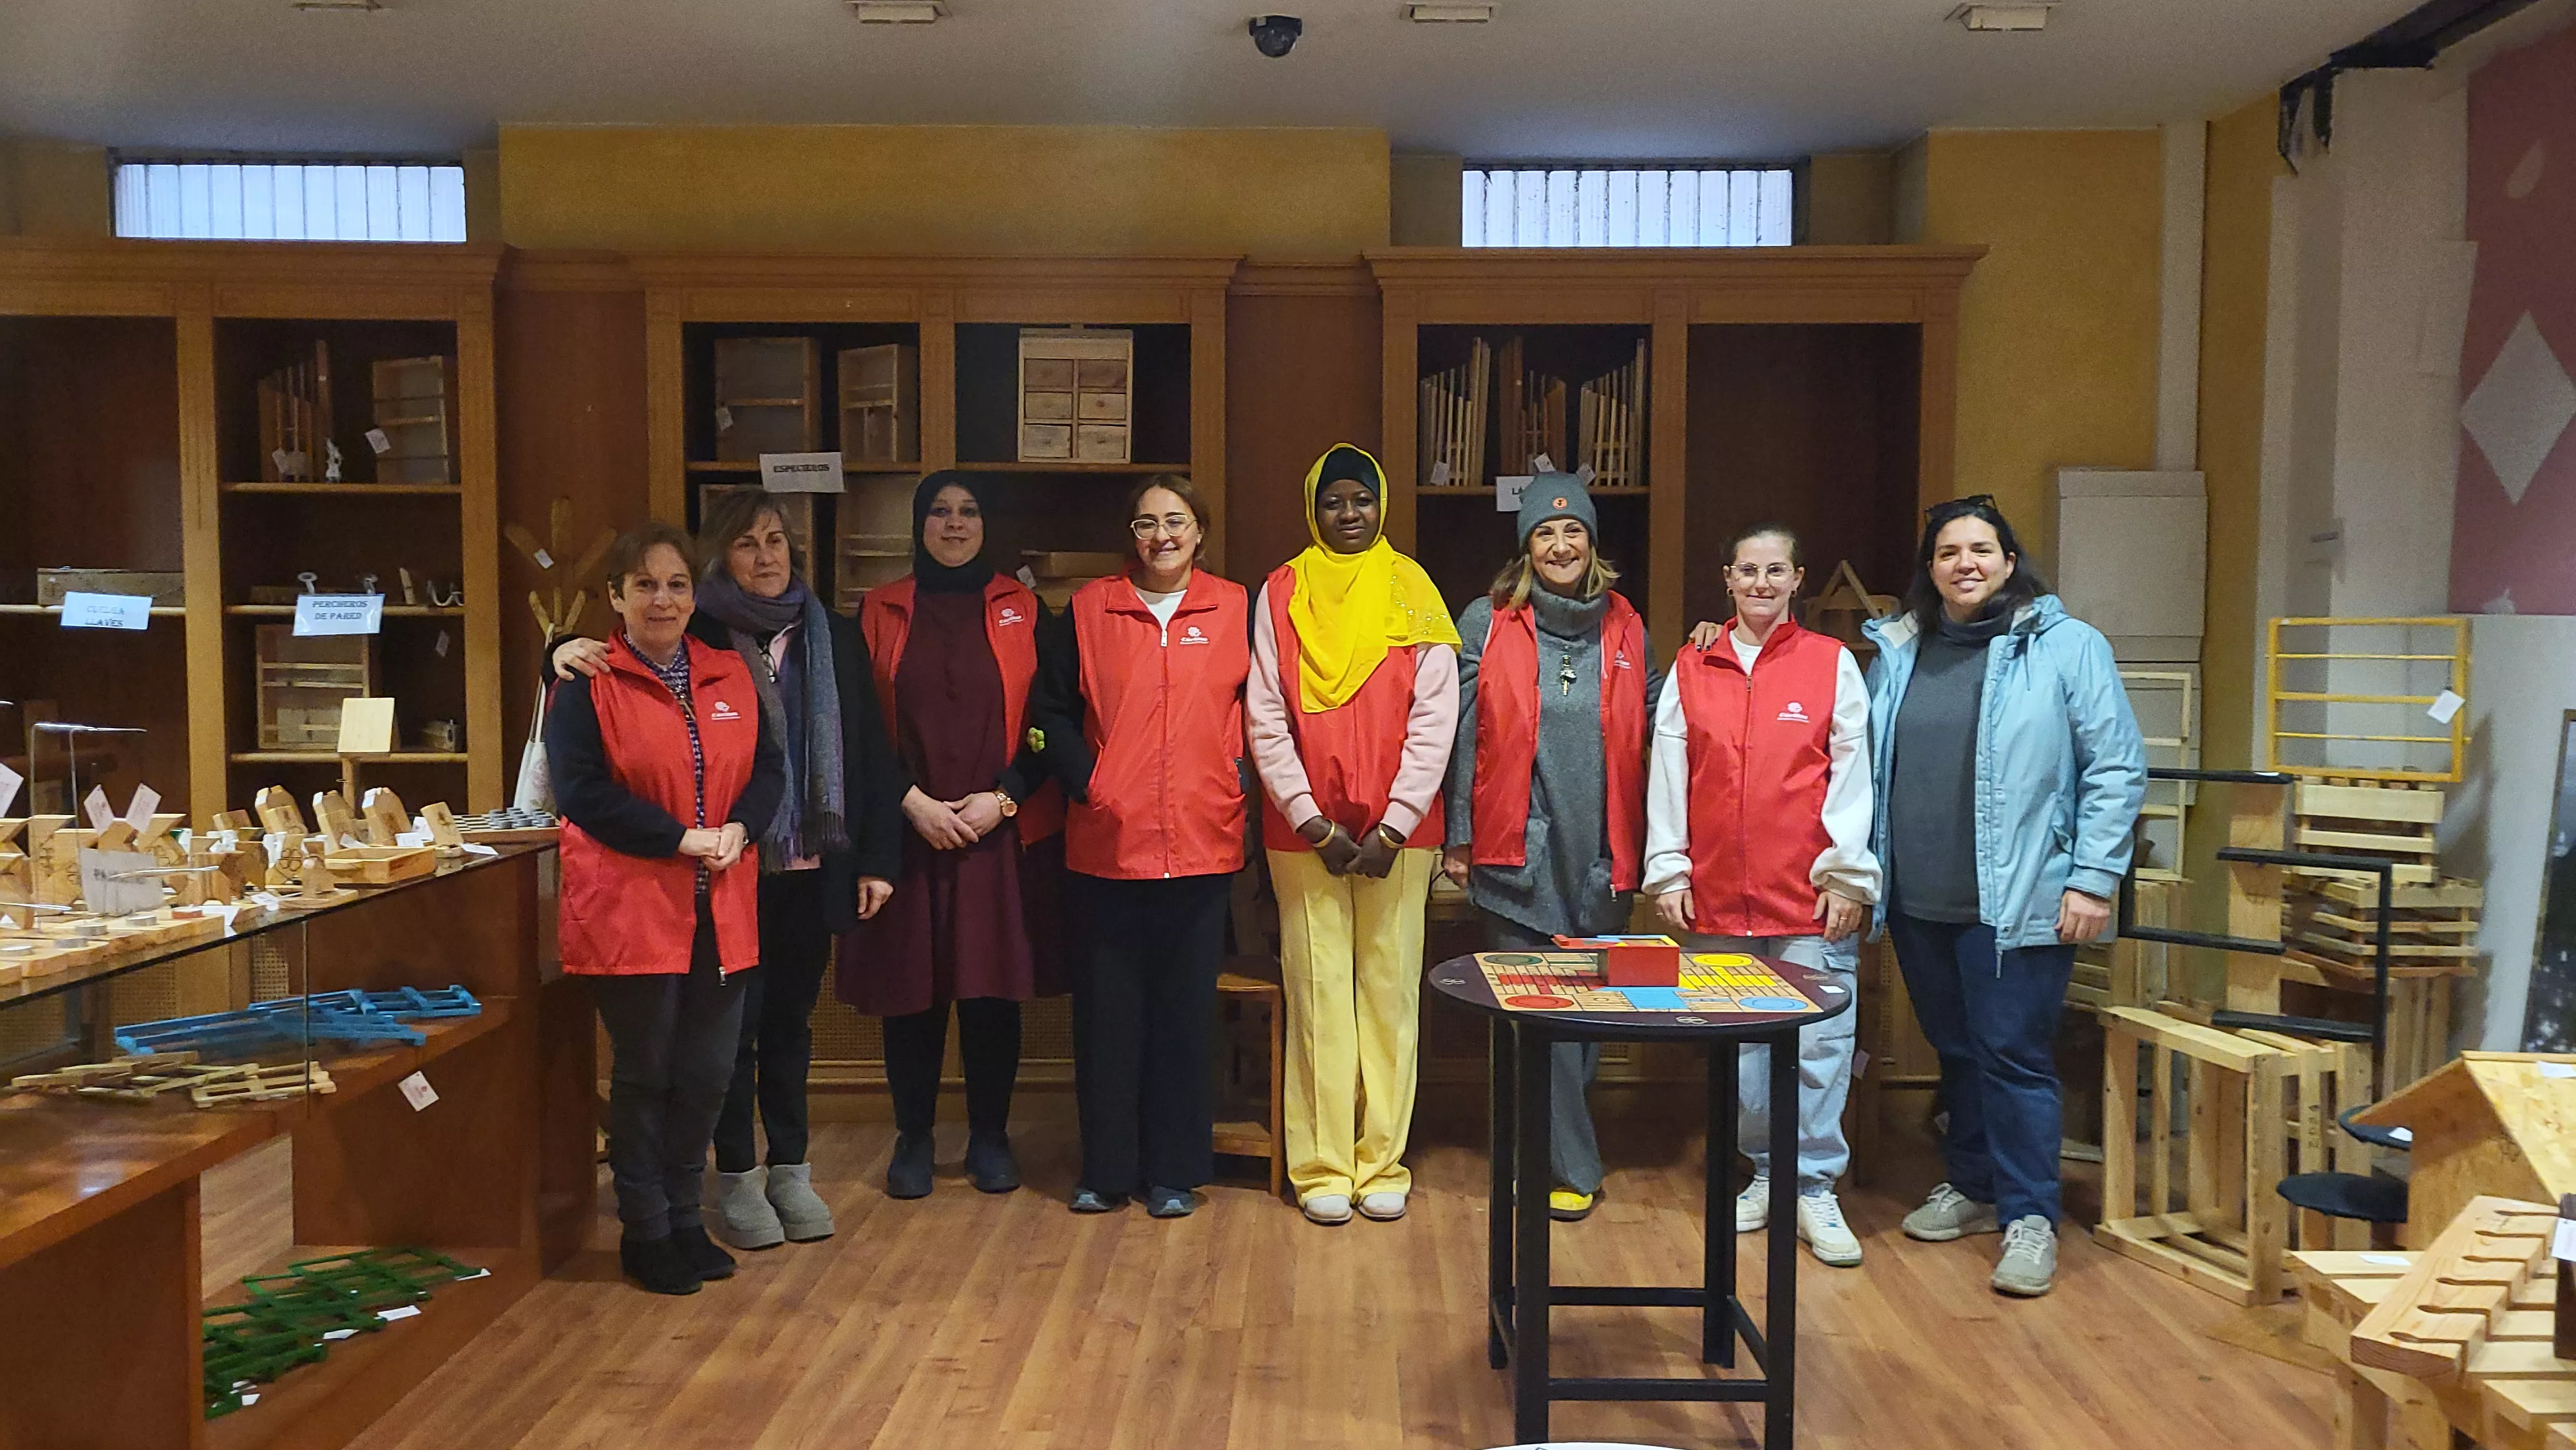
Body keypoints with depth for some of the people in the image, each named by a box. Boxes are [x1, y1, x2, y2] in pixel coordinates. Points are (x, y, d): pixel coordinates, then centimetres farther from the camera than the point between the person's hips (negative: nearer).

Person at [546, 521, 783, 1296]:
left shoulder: (730, 675, 11)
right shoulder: (586, 683, -5)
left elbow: (767, 769, 8)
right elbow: (581, 791, -14)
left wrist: (737, 831, -12)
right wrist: (684, 838, -19)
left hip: (720, 911, 5)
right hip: (628, 909, -5)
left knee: (707, 1073, 11)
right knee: (644, 1075, 6)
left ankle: (684, 1218, 28)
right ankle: (645, 1232, 21)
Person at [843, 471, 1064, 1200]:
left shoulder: (1023, 610, 7)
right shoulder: (880, 612, 7)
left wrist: (1004, 797, -8)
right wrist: (912, 801, -9)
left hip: (1003, 830, 0)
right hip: (908, 829, 0)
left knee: (994, 984, 3)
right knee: (911, 986, 3)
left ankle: (990, 1136, 17)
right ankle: (913, 1137, 17)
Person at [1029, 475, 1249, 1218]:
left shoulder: (1236, 609, 6)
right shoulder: (1088, 609, 6)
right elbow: (1052, 710, 6)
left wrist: (1238, 784, -2)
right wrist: (1088, 782, -5)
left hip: (1203, 843, 0)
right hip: (1107, 842, 0)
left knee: (1186, 1007, 6)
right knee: (1106, 1007, 5)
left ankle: (1174, 1170, 17)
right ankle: (1106, 1167, 18)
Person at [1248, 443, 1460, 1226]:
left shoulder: (1413, 592, 4)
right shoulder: (1282, 592, 5)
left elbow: (1435, 720, -1)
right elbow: (1264, 719, 1)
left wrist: (1393, 826, -8)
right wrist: (1312, 821, -7)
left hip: (1398, 832, 0)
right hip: (1304, 831, 0)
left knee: (1390, 992, 4)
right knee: (1317, 994, 2)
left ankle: (1383, 1162, 14)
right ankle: (1322, 1168, 10)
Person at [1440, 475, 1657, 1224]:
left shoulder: (1625, 628, 10)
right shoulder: (1488, 623, 1)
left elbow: (1650, 730, 14)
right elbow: (1462, 732, 0)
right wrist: (1458, 837, -2)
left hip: (1602, 853, 3)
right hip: (1517, 852, -3)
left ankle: (1538, 1146, 25)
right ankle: (1572, 1165, 8)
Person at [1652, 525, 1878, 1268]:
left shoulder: (1833, 663, 3)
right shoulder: (1692, 668, 8)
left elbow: (1852, 776, 0)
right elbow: (1668, 774, 7)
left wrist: (1846, 874, -5)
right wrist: (1668, 871, 3)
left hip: (1810, 898, -2)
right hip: (1716, 896, 2)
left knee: (1818, 1043, -3)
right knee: (1738, 1044, 8)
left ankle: (1816, 1187, 9)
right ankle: (1767, 1173, 23)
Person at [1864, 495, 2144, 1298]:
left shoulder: (2068, 647, -3)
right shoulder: (1898, 653, 10)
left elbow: (2116, 770, -6)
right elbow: (1869, 771, 15)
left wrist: (2092, 879, -11)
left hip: (2017, 901, -5)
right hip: (1917, 902, 5)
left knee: (2013, 1054, -4)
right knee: (1956, 1051, 16)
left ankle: (2030, 1216, 7)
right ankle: (1971, 1185, 31)